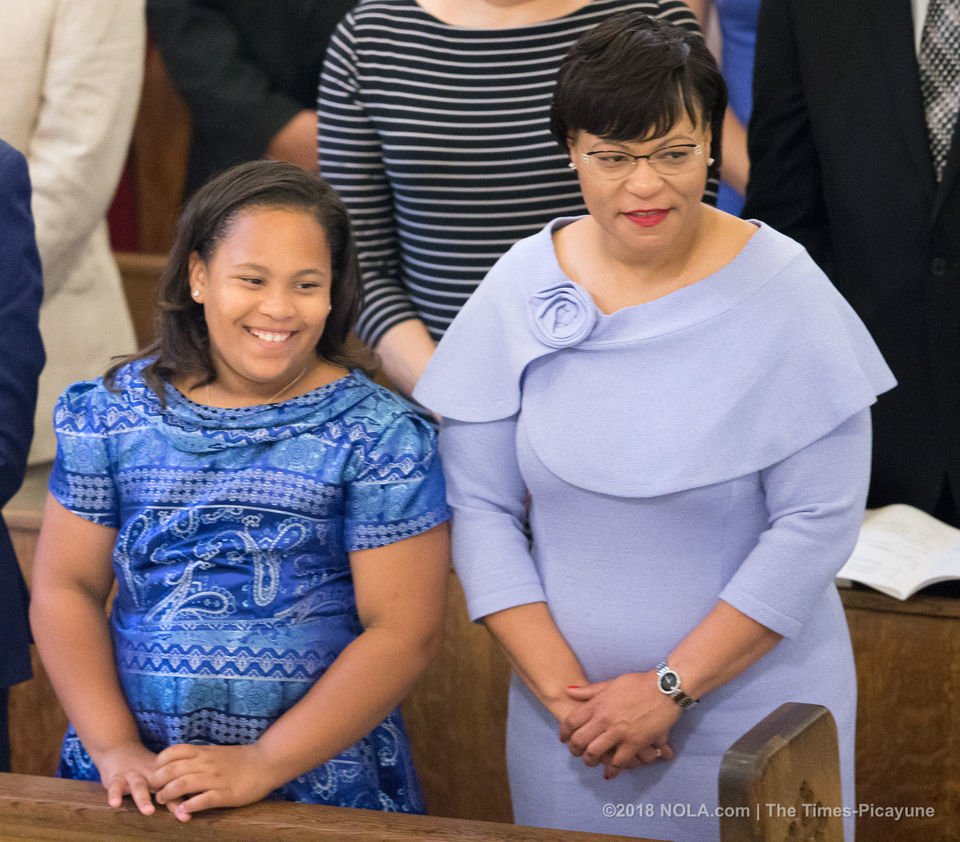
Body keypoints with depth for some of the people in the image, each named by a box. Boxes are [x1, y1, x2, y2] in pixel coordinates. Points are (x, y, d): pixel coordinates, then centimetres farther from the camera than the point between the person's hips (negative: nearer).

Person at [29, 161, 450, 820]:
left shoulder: (380, 436, -7)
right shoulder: (114, 412, 1)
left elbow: (404, 631, -11)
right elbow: (65, 588, 2)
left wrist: (262, 764, -17)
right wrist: (114, 747, -10)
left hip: (322, 780, -2)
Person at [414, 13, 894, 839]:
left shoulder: (784, 296, -11)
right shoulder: (519, 291, -3)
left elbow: (818, 521, -13)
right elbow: (478, 502, -2)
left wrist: (673, 686, -13)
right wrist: (558, 687, -9)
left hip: (751, 704, -2)